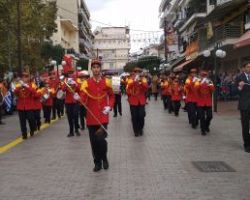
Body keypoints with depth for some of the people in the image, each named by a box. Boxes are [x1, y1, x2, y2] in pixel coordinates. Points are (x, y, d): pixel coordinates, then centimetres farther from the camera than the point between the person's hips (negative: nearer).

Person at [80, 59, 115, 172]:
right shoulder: (87, 83, -1)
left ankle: (104, 158, 14)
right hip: (91, 117, 1)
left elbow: (112, 96, 13)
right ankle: (97, 163, 23)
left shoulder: (106, 82, 2)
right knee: (93, 141, 7)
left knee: (100, 139, -13)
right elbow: (83, 99, -7)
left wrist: (109, 106, -2)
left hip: (103, 117, -1)